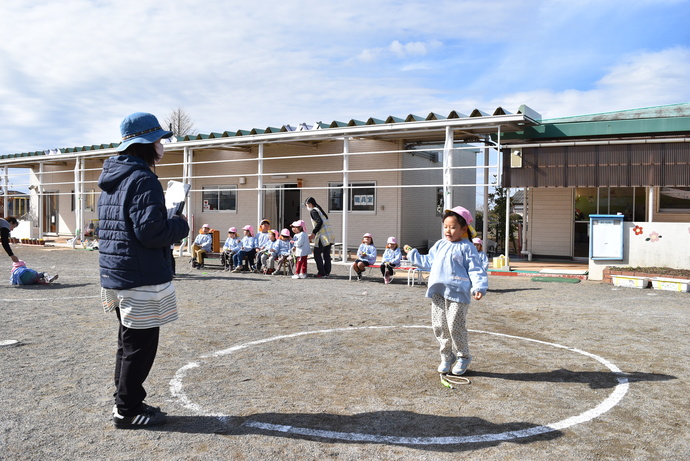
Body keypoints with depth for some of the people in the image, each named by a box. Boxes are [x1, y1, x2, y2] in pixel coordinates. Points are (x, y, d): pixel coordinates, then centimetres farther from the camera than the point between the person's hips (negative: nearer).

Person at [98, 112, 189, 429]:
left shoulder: (110, 179, 14)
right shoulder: (144, 180, -17)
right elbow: (150, 232, -25)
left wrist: (169, 223, 15)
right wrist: (181, 225, -7)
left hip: (115, 273, 10)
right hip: (142, 278, -10)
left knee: (128, 341, 20)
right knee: (140, 345, 2)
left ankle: (124, 403, 31)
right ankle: (127, 410, 13)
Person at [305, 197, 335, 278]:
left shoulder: (313, 211, -5)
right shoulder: (319, 210, 22)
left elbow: (319, 222, -18)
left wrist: (313, 233, -11)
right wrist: (314, 233, 18)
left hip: (323, 236, -9)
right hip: (330, 236, 9)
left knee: (317, 254, 1)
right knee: (326, 255, 11)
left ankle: (321, 273, 1)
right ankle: (327, 273, 14)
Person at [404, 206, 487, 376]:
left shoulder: (466, 247, -2)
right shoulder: (439, 245, 18)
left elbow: (475, 270, -7)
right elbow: (428, 262, 30)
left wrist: (479, 287, -21)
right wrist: (412, 254, 32)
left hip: (457, 293, -6)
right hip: (438, 293, 7)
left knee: (455, 327, -4)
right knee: (439, 326, 9)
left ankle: (463, 357, 18)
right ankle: (446, 356, 26)